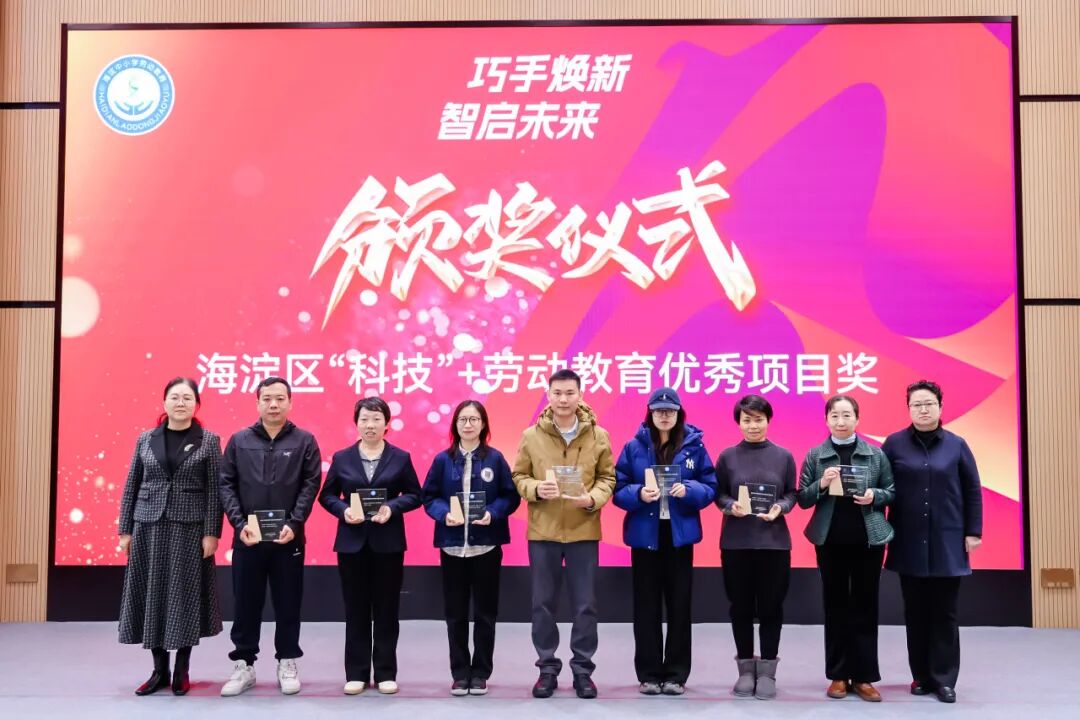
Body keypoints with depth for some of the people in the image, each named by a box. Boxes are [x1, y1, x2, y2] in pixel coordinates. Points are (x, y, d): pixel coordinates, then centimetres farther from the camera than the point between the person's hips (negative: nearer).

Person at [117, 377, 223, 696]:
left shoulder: (209, 441, 1)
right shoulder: (146, 439, 7)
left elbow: (214, 490, -3)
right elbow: (131, 486, 8)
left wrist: (211, 533, -9)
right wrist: (125, 530, 4)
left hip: (189, 528, -2)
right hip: (149, 526, 2)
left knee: (185, 595, 2)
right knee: (152, 594, 4)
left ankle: (181, 671, 13)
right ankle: (159, 670, 15)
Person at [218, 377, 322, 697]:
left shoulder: (304, 441, 1)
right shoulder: (239, 440, 5)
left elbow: (310, 485, -3)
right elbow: (226, 484, 2)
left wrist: (293, 524, -14)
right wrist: (239, 524, -9)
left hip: (288, 538, -1)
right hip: (247, 536, 1)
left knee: (288, 603, 7)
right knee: (245, 603, 8)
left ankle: (287, 663, 20)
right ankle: (244, 665, 19)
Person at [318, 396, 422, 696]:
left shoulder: (400, 458, 3)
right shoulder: (341, 458, 5)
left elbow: (414, 495, 2)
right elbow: (327, 495, 7)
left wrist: (392, 508, -15)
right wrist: (343, 511, -12)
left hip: (388, 543, -1)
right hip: (352, 542, 1)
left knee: (386, 609, 5)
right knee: (356, 610, 6)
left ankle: (386, 673, 14)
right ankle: (357, 673, 14)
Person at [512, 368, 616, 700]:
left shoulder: (598, 435, 0)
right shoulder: (531, 436, 0)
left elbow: (607, 477, 5)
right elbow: (518, 477, 5)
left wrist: (593, 498, -14)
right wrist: (536, 489, -15)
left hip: (584, 531, 0)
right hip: (542, 531, 0)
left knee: (584, 605, 6)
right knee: (543, 604, 8)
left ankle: (582, 669, 19)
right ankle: (547, 667, 21)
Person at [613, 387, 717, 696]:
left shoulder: (694, 446, 1)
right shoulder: (634, 447, 1)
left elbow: (710, 488, 0)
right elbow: (618, 490, -1)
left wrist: (688, 490, -19)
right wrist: (639, 494, -20)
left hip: (680, 535, 0)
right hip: (644, 535, 0)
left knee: (679, 605, 5)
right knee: (646, 606, 4)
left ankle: (676, 674, 16)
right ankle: (648, 674, 14)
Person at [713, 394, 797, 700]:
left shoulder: (784, 456, 4)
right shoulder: (728, 456, 2)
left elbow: (792, 494, 6)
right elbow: (718, 494, 4)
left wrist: (780, 508, -14)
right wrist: (730, 506, -16)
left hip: (774, 541, 0)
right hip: (736, 541, 0)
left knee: (771, 607, 4)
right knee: (741, 607, 6)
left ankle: (767, 672, 15)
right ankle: (746, 670, 18)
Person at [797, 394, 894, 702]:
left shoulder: (876, 454, 2)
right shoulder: (814, 456, 1)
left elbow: (892, 492, 5)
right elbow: (803, 499, 2)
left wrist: (874, 497, -15)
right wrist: (822, 484, -16)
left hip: (869, 539, 0)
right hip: (830, 540, 0)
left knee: (865, 606, 4)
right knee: (835, 606, 6)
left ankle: (864, 676, 11)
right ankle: (838, 675, 14)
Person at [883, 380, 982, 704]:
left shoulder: (956, 445, 3)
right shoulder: (894, 444, 0)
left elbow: (973, 491, 5)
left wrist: (973, 532, 0)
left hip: (947, 542, 0)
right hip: (910, 542, 0)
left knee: (944, 613, 3)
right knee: (915, 612, 7)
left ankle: (944, 679, 11)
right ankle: (922, 676, 17)